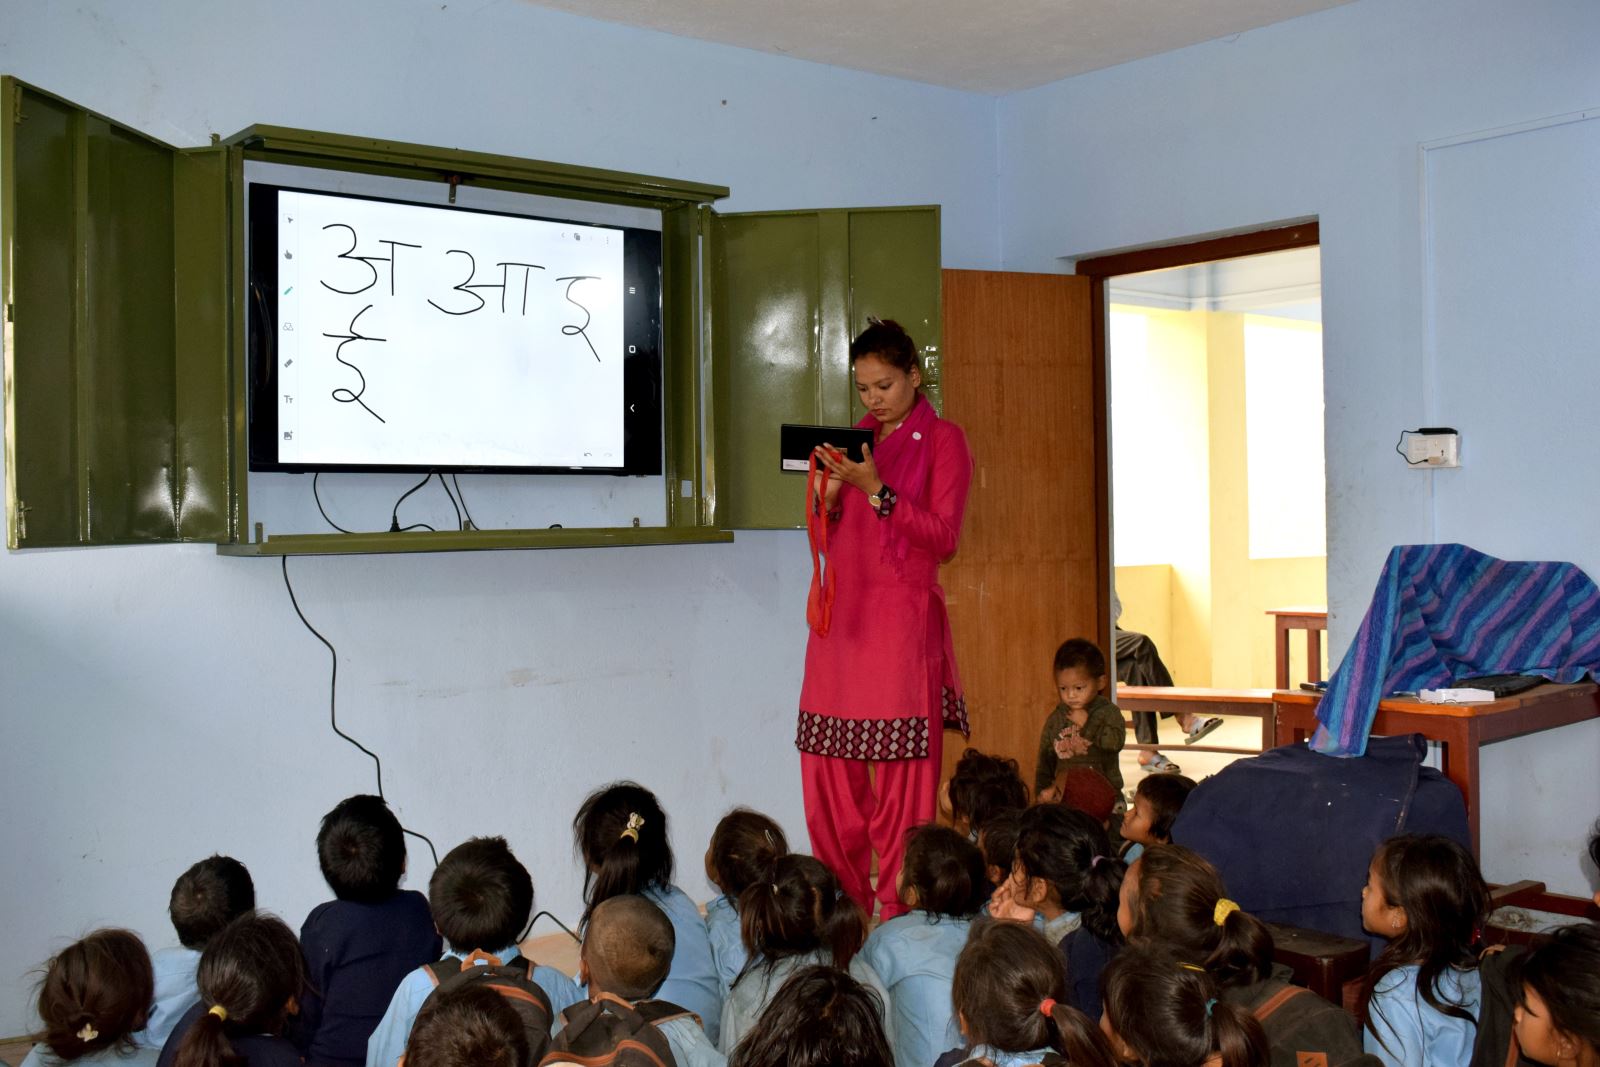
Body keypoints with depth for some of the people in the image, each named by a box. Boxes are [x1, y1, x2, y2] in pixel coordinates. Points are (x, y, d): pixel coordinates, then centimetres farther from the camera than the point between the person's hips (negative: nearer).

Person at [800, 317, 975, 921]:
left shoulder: (942, 440, 2)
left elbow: (943, 536, -7)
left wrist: (876, 491, -16)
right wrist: (828, 495, -1)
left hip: (902, 617, -5)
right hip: (841, 616, 5)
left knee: (901, 779, -6)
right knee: (829, 771, 3)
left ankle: (898, 913, 2)